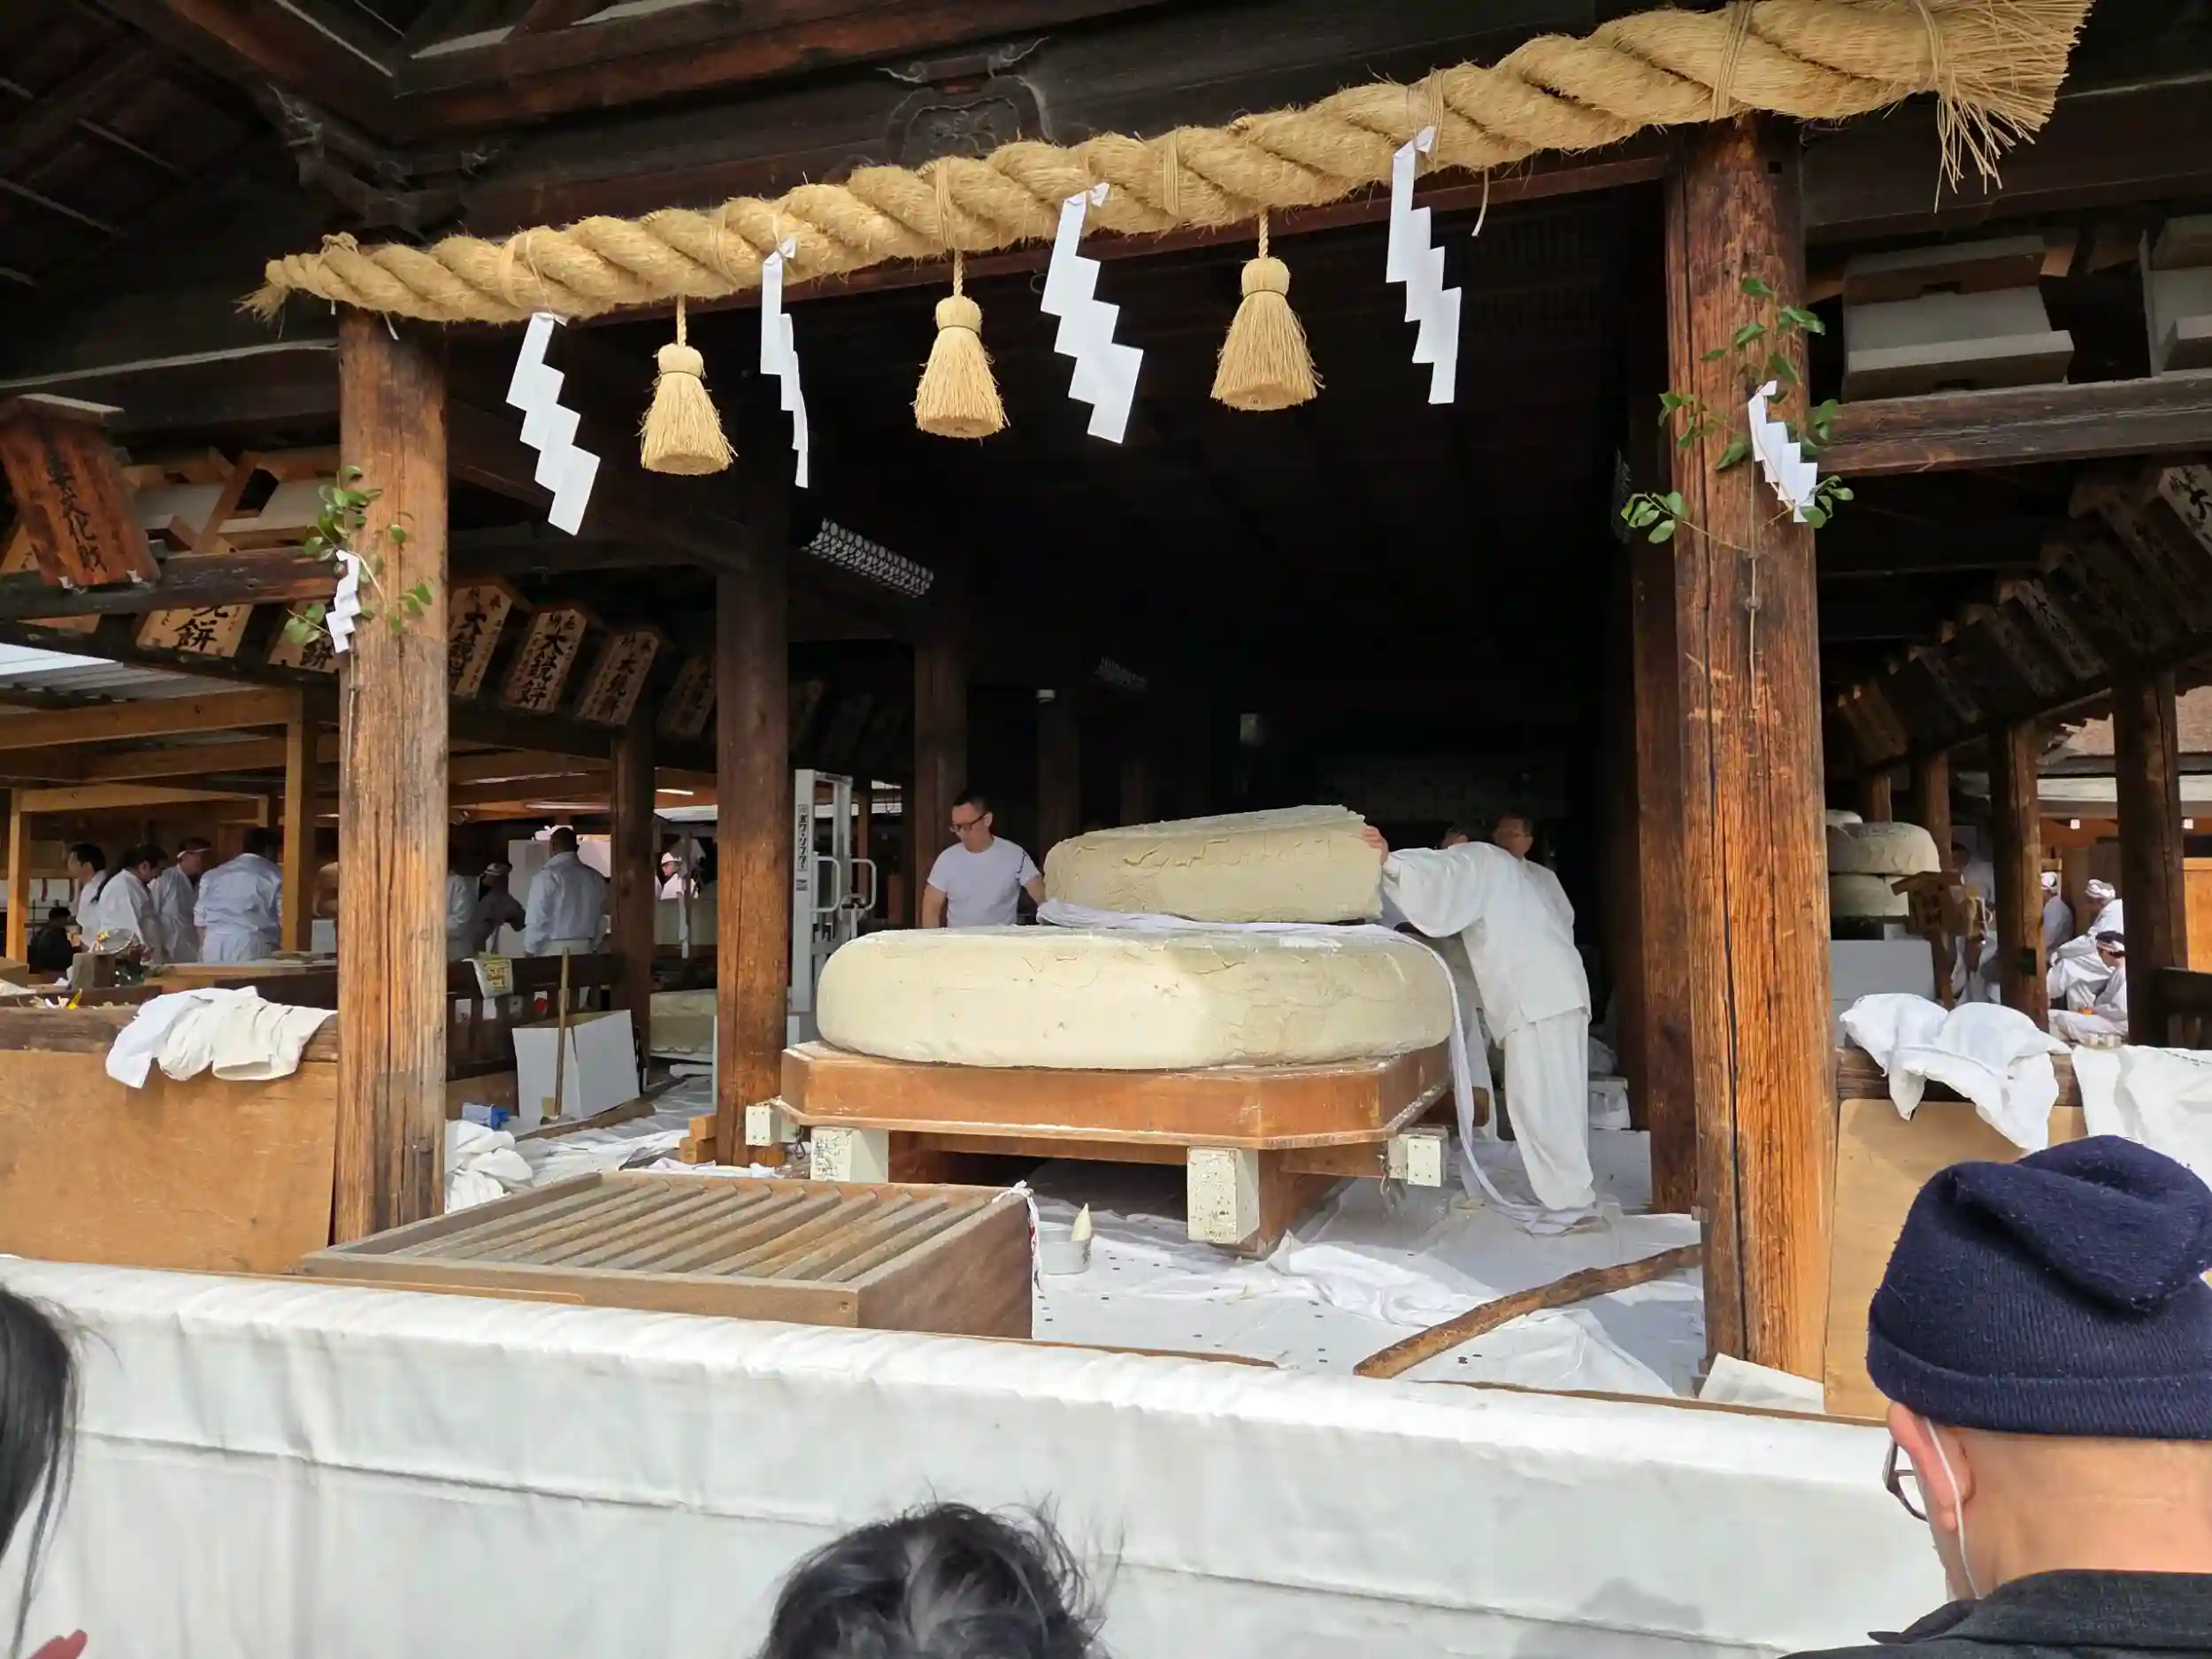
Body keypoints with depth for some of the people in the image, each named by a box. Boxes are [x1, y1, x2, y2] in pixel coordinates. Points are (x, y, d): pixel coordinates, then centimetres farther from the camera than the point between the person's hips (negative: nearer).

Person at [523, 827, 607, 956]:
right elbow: (600, 919, 12)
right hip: (584, 950, 5)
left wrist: (530, 950, 1)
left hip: (553, 951, -5)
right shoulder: (595, 877, 6)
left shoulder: (546, 877, -11)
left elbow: (536, 920, -10)